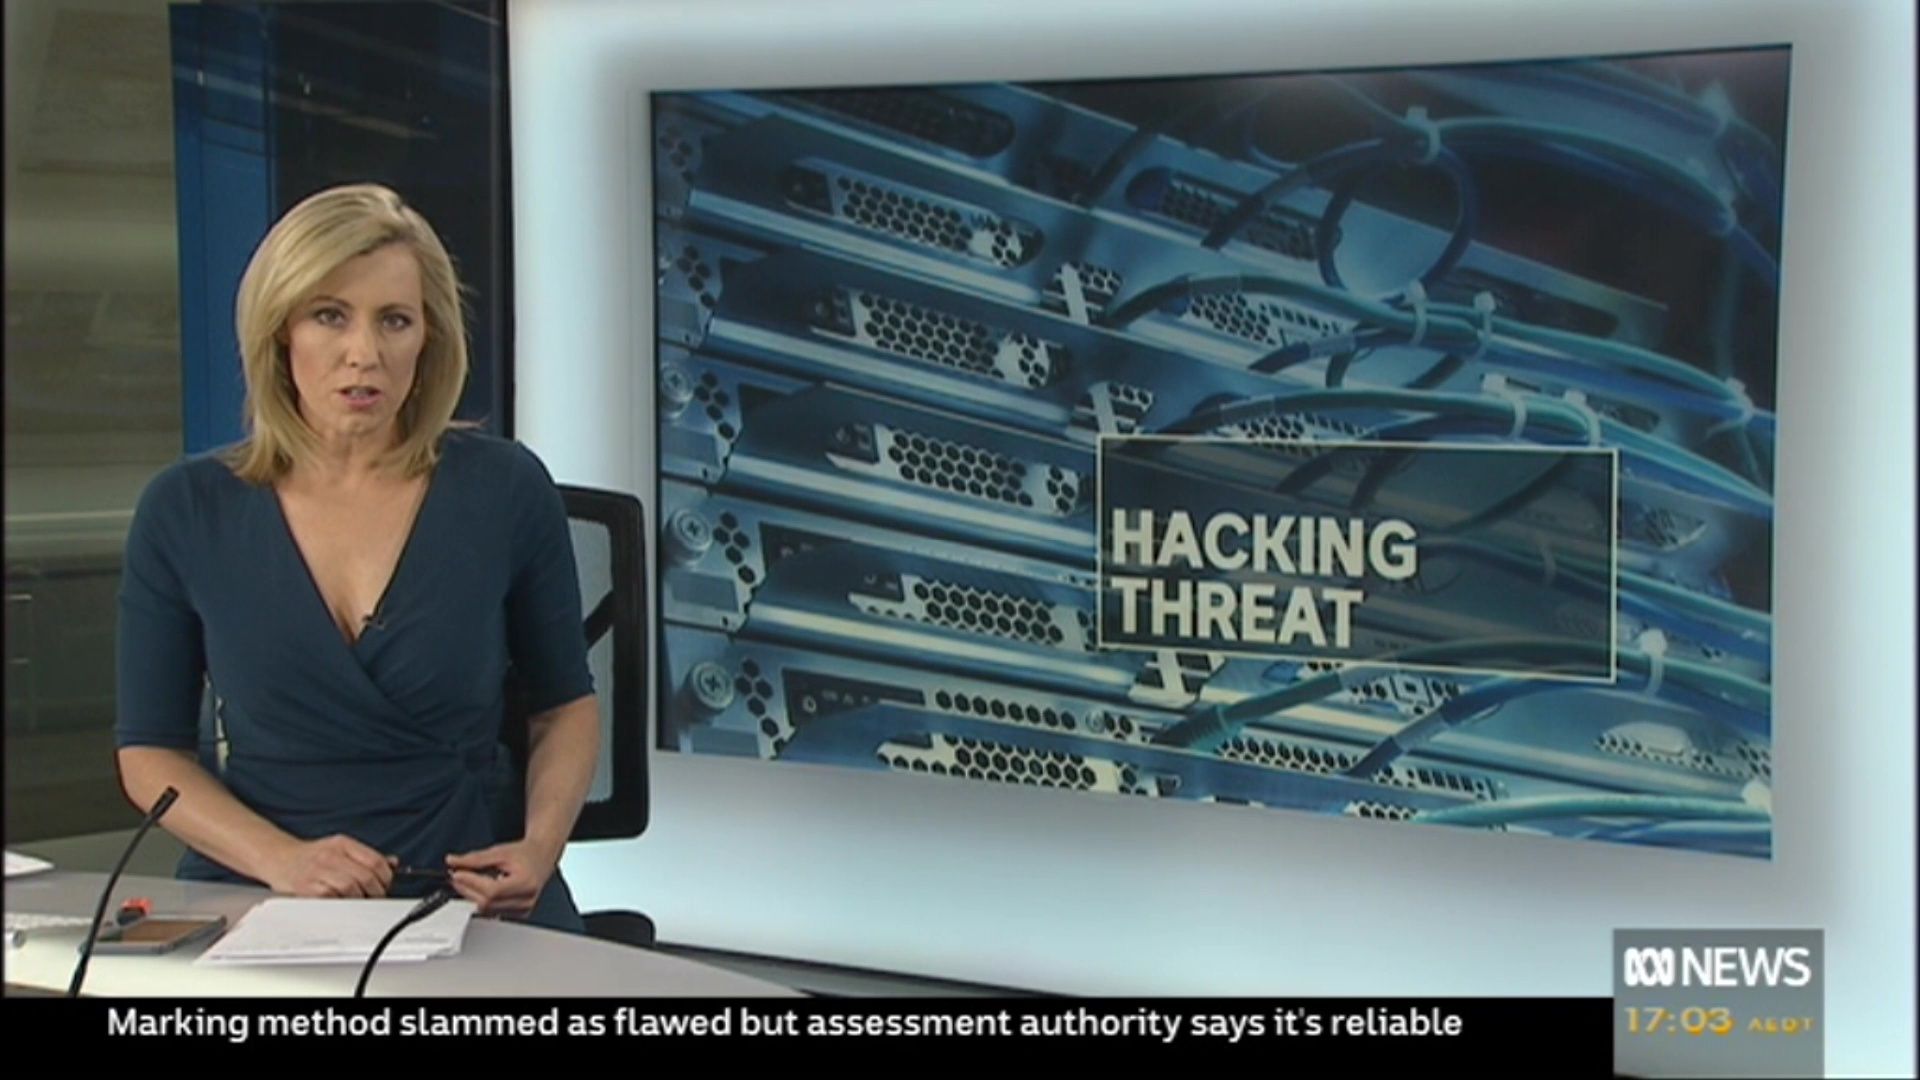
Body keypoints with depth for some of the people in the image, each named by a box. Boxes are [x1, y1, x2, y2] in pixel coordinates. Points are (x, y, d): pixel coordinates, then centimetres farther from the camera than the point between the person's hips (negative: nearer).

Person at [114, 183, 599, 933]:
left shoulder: (505, 489, -1)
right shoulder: (186, 510, 1)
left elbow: (564, 705, 11)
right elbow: (149, 750, 6)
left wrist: (540, 846, -7)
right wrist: (281, 858, -11)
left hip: (475, 900, 0)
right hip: (261, 909, 0)